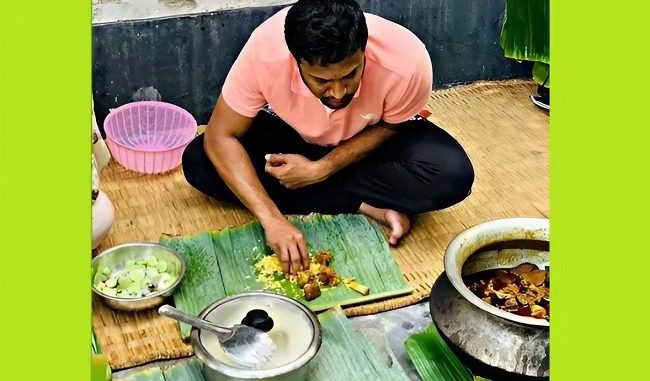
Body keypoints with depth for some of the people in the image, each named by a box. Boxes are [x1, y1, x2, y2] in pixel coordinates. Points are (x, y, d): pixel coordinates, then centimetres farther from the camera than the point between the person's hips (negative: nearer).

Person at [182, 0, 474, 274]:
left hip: (371, 139, -2)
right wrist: (272, 219, -37)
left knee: (453, 175, -30)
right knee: (198, 163, -23)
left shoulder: (405, 61, -35)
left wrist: (322, 169, -26)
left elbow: (390, 127, -14)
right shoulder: (264, 50, -34)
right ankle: (368, 207, -19)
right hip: (294, 135, 2)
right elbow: (220, 137, -25)